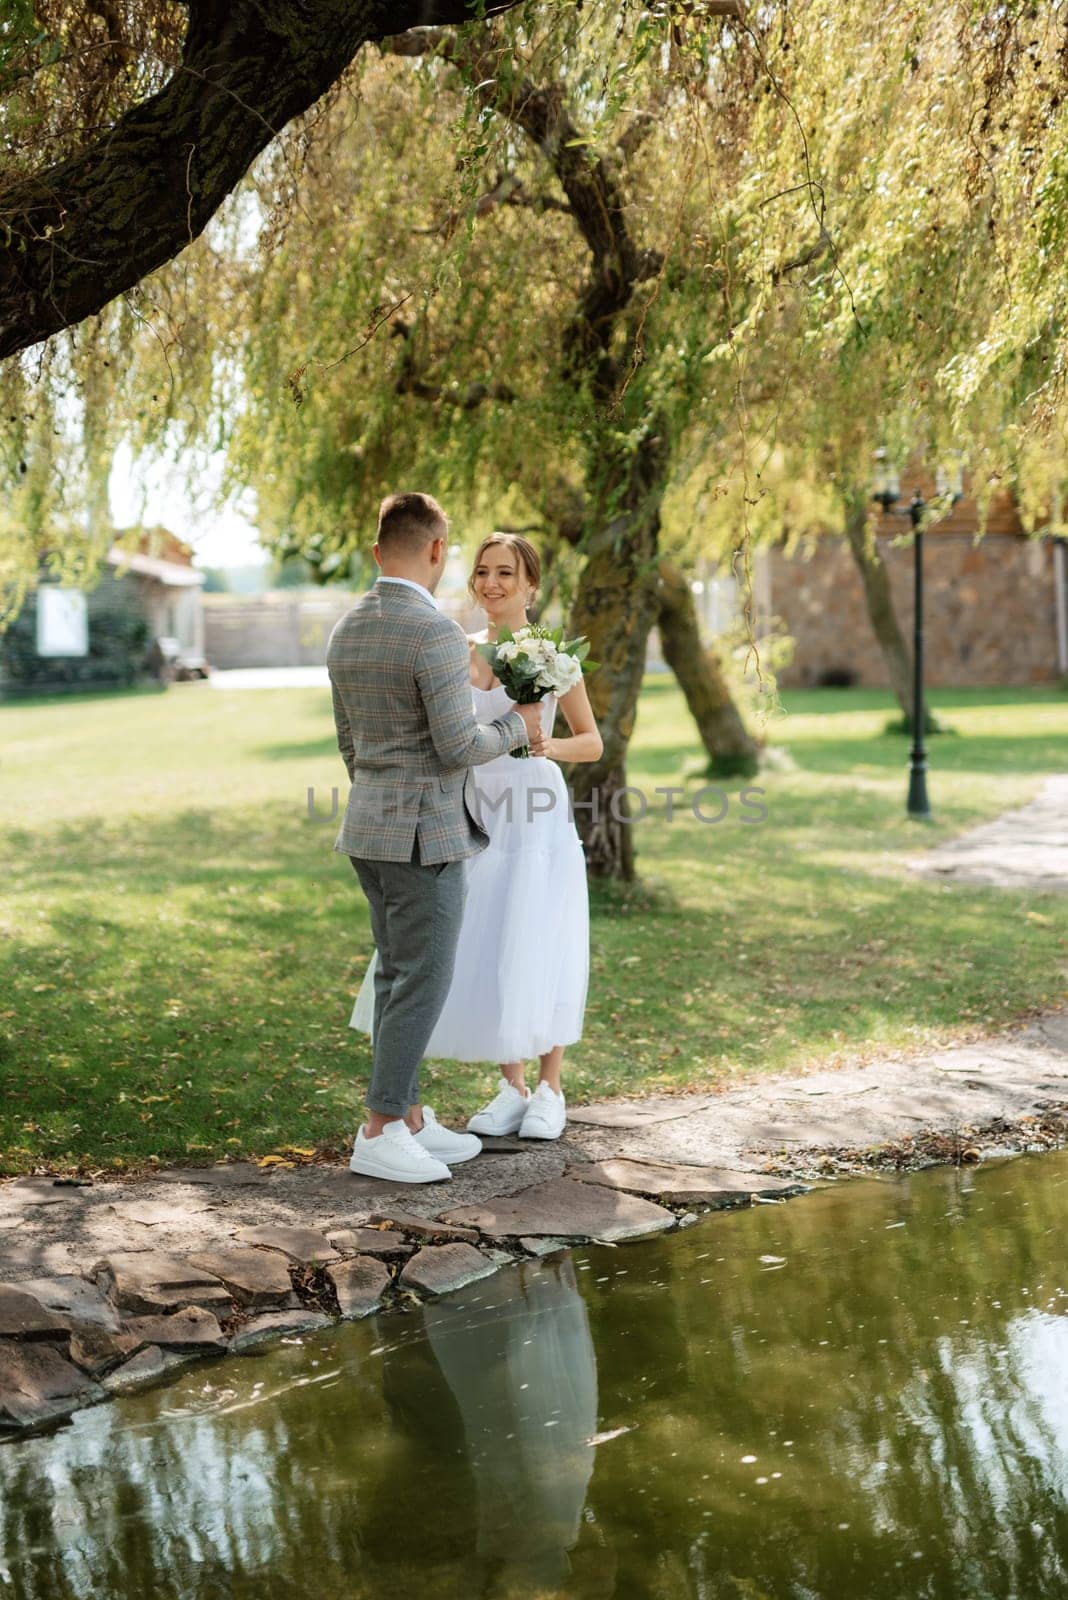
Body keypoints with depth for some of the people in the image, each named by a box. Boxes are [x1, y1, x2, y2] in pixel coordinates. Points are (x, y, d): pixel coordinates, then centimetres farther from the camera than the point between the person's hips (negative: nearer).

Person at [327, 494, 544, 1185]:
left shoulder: (347, 630, 8)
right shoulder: (437, 633, -19)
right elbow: (458, 747, -21)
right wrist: (515, 727, -1)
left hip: (370, 825, 9)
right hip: (424, 834, -9)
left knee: (400, 976, 14)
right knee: (424, 984, -2)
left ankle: (410, 1118, 19)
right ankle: (379, 1134, 1)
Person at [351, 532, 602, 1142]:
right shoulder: (461, 652, 9)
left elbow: (592, 742, 1)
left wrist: (552, 746, -17)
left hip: (538, 822, -4)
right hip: (478, 821, 4)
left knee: (537, 954, -1)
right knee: (483, 957, 4)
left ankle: (550, 1090, 14)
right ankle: (512, 1088, 17)